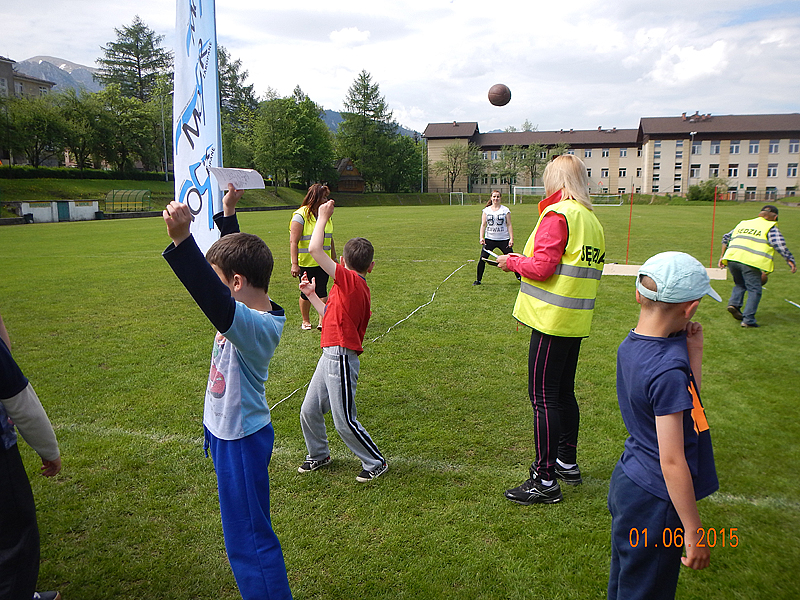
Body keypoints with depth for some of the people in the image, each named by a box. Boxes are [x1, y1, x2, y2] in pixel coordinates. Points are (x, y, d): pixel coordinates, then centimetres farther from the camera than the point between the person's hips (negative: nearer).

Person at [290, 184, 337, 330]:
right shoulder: (300, 215, -9)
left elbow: (330, 240, 20)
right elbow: (293, 241, -14)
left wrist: (334, 260, 21)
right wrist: (294, 264, -21)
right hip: (306, 262, -4)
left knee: (322, 291, -3)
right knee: (306, 293, 6)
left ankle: (322, 321, 2)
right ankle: (306, 321, 24)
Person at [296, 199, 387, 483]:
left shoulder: (350, 280, -16)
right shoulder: (360, 289, 12)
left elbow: (315, 249, -19)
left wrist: (323, 217, -6)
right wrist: (311, 295, 25)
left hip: (341, 359, -10)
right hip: (331, 356, 10)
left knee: (344, 421, 1)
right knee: (309, 411, 19)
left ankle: (375, 462, 20)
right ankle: (318, 455, 40)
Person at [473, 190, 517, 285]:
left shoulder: (505, 210, 3)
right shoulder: (486, 210, 6)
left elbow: (509, 225, 2)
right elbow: (483, 224, 4)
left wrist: (511, 239, -6)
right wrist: (481, 237, -10)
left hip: (503, 239, -1)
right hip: (489, 239, 1)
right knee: (482, 259, -7)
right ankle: (478, 280, 7)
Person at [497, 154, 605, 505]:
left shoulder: (557, 215, -13)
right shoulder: (591, 219, 14)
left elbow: (541, 267, -20)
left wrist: (512, 262, -1)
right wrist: (526, 261, 15)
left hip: (552, 319, -9)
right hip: (576, 320, 9)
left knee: (543, 397, -3)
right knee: (564, 393, 19)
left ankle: (545, 481, 4)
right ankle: (567, 462, 34)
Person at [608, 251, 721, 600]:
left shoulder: (630, 346, -2)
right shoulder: (668, 369, -28)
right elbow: (672, 462, -24)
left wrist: (693, 353, -4)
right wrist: (693, 531, -14)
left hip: (627, 480, 8)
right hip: (655, 505, -8)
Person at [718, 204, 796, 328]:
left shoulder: (743, 224, 28)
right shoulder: (771, 228, 10)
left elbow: (726, 238, 28)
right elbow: (780, 245, -2)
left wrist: (723, 256, 31)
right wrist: (791, 261, 3)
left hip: (732, 257, 5)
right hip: (750, 261, -5)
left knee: (740, 284, 27)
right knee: (754, 290, 3)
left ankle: (734, 303, 2)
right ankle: (748, 320, -3)